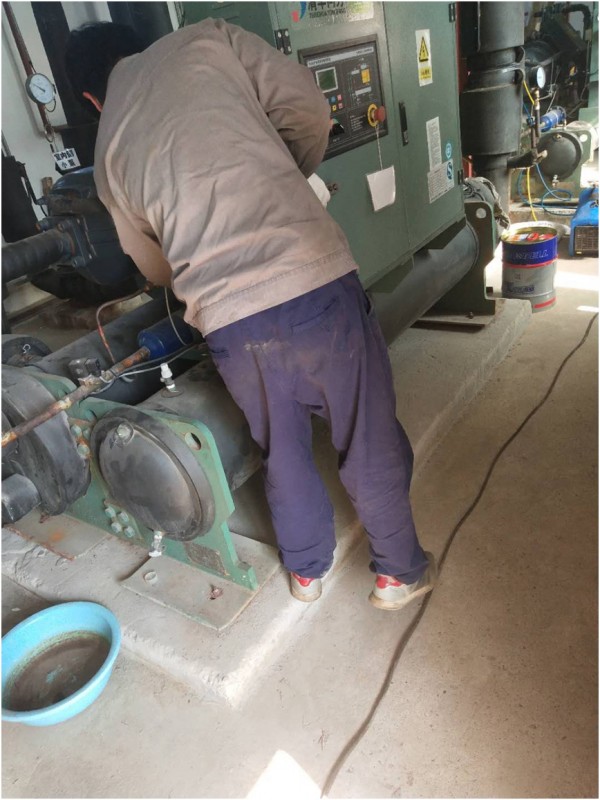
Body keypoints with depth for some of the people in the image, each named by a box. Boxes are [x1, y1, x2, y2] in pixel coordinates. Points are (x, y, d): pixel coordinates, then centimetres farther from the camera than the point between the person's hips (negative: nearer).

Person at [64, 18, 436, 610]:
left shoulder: (108, 154, 19)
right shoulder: (205, 39, 11)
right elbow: (306, 108, 4)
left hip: (229, 324, 3)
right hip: (316, 284, -2)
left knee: (281, 454, 25)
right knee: (369, 444, 17)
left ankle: (307, 569, 48)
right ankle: (399, 572, 38)